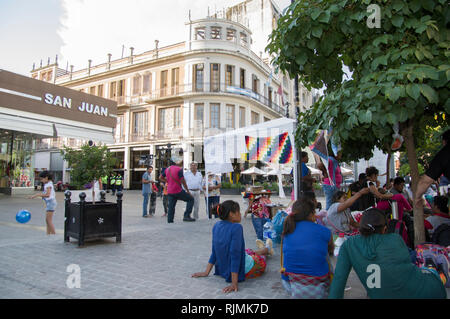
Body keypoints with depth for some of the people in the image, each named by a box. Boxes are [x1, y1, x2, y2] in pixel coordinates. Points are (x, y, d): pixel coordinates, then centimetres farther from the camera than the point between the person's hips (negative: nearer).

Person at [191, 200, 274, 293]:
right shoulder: (236, 227, -27)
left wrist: (206, 272, 6)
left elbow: (214, 251, 0)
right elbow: (235, 254, -30)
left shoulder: (216, 225, -6)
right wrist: (234, 283, -27)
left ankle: (266, 249, 62)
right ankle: (266, 249, 58)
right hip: (243, 270, -6)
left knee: (249, 252, 33)